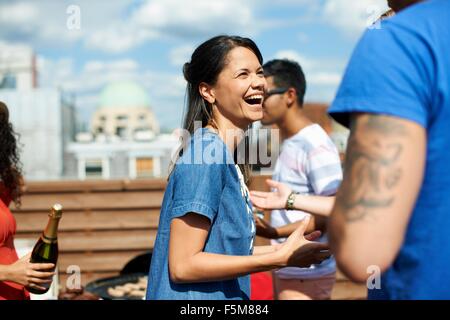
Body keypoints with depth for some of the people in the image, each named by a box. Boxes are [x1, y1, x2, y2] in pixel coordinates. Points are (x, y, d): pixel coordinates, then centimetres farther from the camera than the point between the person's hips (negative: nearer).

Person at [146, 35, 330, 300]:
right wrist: (280, 258, -19)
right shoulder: (208, 154, -18)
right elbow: (182, 266, -21)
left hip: (224, 300, 8)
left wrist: (283, 250, 5)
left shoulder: (229, 157, 7)